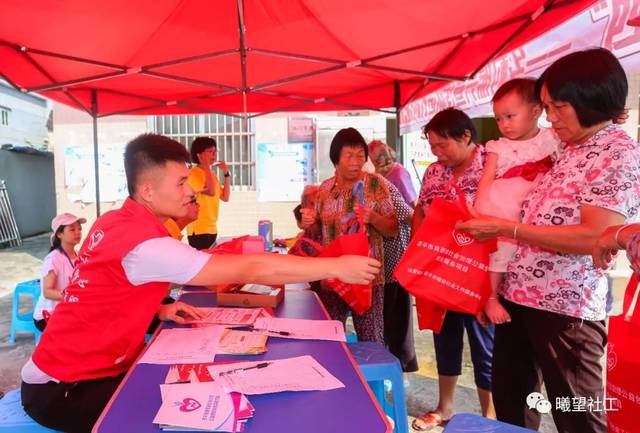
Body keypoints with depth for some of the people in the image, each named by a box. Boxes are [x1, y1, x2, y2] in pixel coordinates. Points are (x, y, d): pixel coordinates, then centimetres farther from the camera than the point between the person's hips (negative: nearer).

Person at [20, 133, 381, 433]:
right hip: (62, 389, -8)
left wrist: (158, 309, -2)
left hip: (73, 369, 8)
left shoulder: (116, 222, 0)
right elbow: (249, 270, -31)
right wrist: (336, 266, -25)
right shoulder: (145, 243, -30)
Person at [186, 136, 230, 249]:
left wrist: (226, 174, 5)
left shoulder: (212, 173, 14)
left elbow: (225, 197, 10)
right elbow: (211, 191, -26)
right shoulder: (193, 173, -12)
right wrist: (206, 166, -19)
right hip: (199, 229, -8)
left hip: (212, 228, 8)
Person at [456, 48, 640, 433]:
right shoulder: (566, 148, 13)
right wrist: (487, 224, 8)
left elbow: (595, 238, -22)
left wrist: (506, 227, -20)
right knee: (509, 400, 19)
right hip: (518, 295, 8)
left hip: (566, 307, -8)